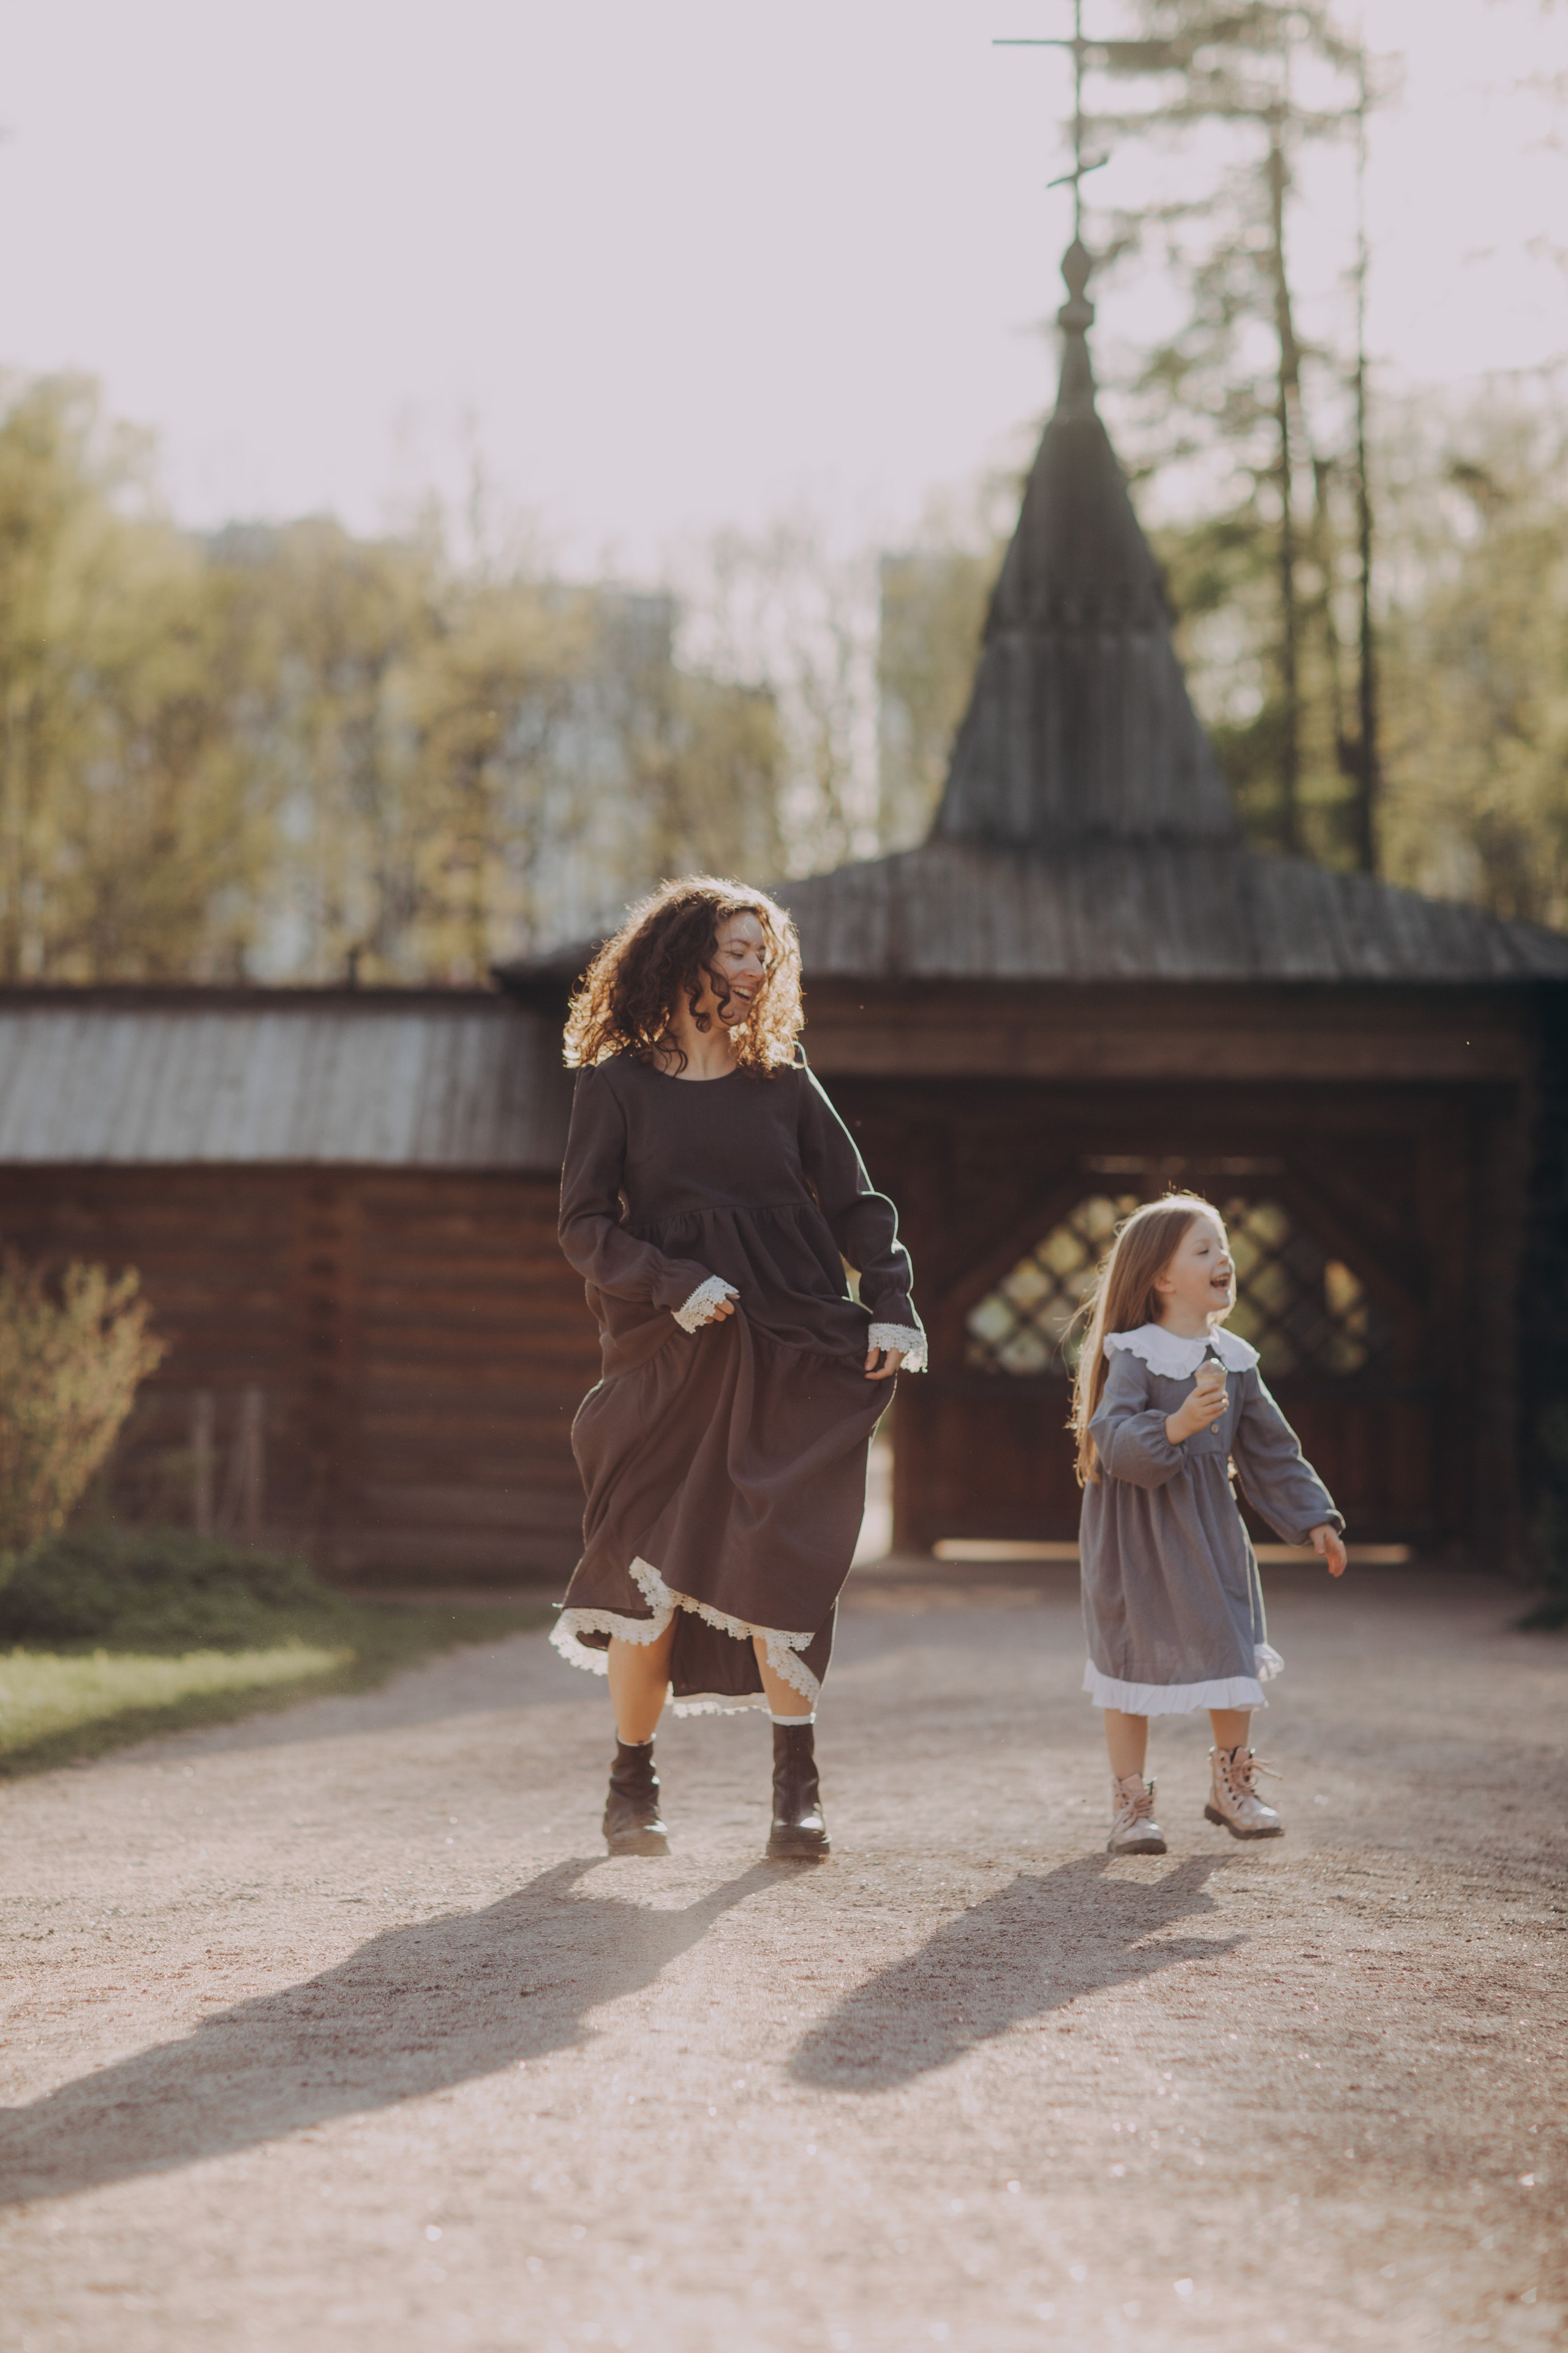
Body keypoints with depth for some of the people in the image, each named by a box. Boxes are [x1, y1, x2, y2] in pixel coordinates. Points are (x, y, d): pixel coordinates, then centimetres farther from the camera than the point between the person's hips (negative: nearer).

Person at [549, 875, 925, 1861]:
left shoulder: (784, 1085, 13)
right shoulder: (620, 1085, 5)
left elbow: (857, 1206, 11)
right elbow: (585, 1227, 0)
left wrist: (891, 1309, -4)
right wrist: (676, 1285, -15)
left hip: (790, 1359, 1)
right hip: (668, 1362, -1)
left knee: (778, 1567, -8)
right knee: (653, 1573, -5)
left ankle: (798, 1789, -3)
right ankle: (633, 1782, 12)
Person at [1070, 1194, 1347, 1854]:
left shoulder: (1234, 1360, 5)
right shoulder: (1133, 1355, -14)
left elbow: (1272, 1449, 13)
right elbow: (1111, 1439, -26)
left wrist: (1312, 1519, 10)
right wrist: (1173, 1427, -41)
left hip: (1209, 1526, 6)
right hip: (1137, 1529, -6)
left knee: (1235, 1650, 6)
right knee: (1134, 1655, 0)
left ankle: (1231, 1785, 25)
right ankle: (1129, 1805, 12)